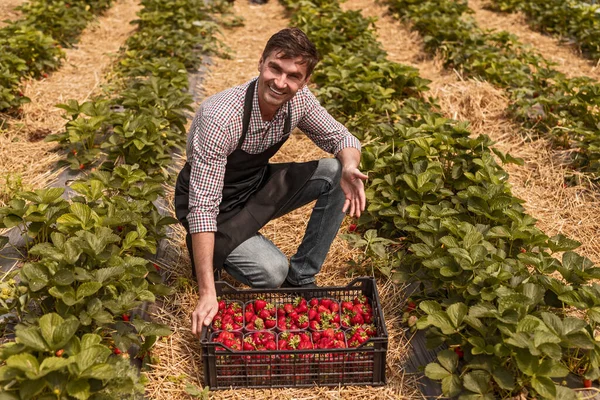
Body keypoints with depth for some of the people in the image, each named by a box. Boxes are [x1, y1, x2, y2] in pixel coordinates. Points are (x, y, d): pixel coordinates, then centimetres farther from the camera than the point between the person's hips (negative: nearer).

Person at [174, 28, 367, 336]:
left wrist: (349, 167, -29)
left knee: (337, 173, -13)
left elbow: (341, 138, -2)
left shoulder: (298, 100, -16)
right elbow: (203, 207, -35)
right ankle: (224, 252, 7)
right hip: (220, 204, -6)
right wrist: (207, 294, -38)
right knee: (273, 273, -27)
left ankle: (301, 277, -4)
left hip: (259, 184, 6)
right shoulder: (221, 118, -35)